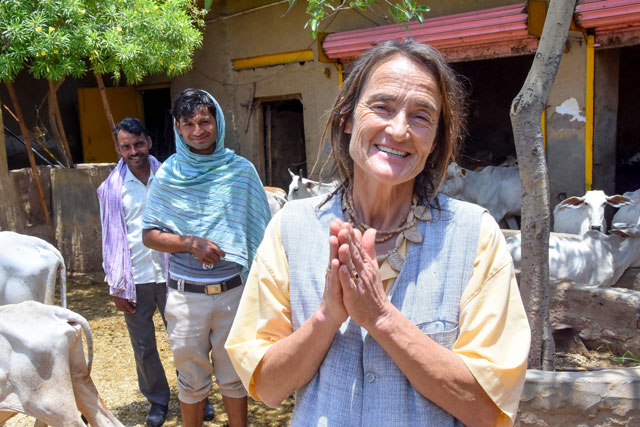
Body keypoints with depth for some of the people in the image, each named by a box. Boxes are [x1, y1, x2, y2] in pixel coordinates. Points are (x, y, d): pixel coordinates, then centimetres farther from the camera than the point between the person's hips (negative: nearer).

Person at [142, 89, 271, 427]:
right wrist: (189, 242, -13)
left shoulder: (241, 170, -1)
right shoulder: (167, 175, 0)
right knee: (192, 380, 15)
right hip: (185, 295, 0)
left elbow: (259, 233, 3)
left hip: (233, 291, 0)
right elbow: (149, 235, 3)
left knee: (233, 377, 13)